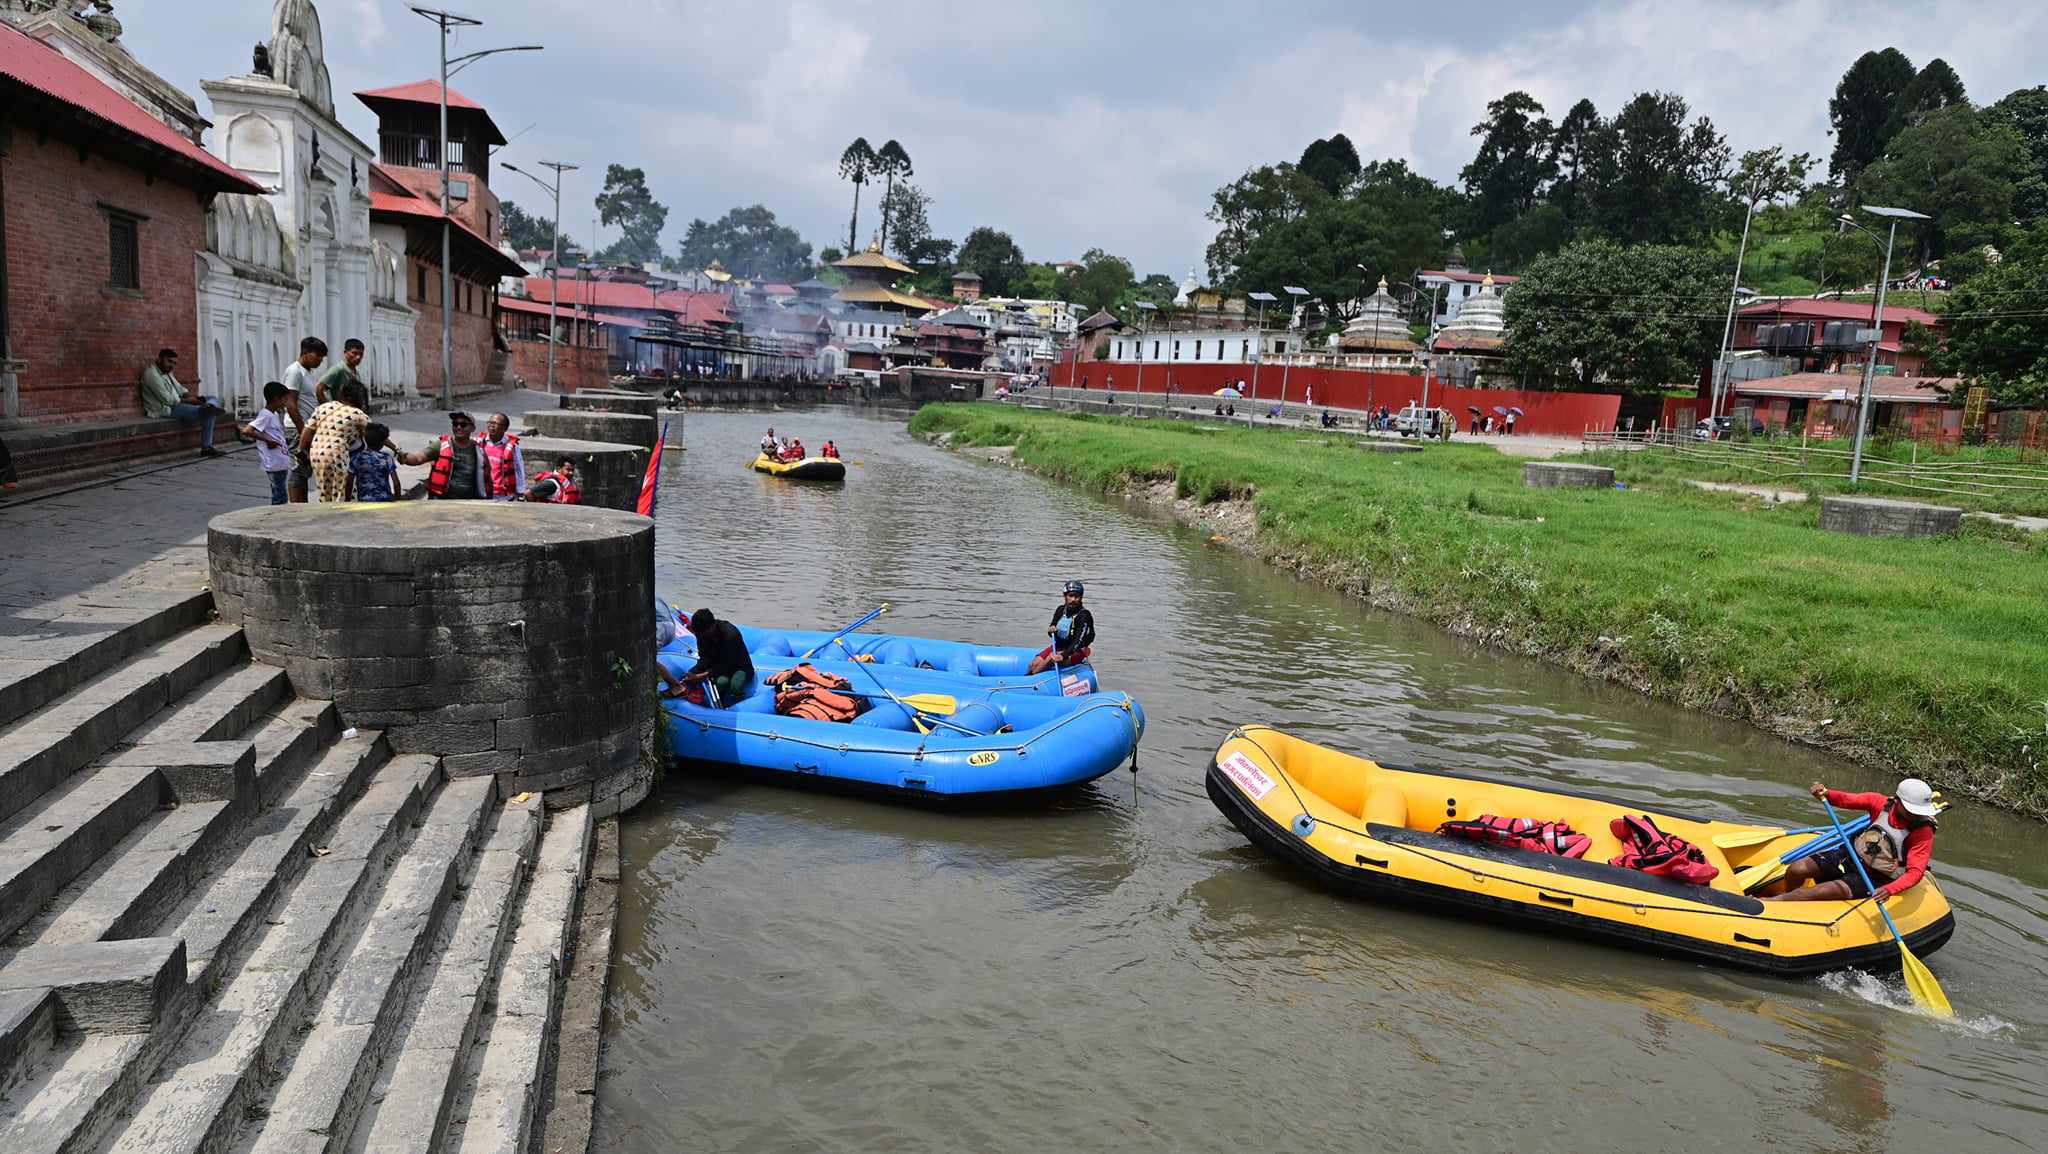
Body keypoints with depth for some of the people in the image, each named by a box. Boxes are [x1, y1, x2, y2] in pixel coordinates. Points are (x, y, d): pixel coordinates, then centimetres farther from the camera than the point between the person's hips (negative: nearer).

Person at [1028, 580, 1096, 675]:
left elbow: (1079, 641, -26)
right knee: (1034, 664, -13)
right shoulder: (1061, 610, 2)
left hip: (1077, 652, -7)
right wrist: (1051, 630, -14)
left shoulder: (1084, 615, -17)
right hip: (1058, 646, 7)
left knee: (1051, 657, -31)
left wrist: (1063, 656, -38)